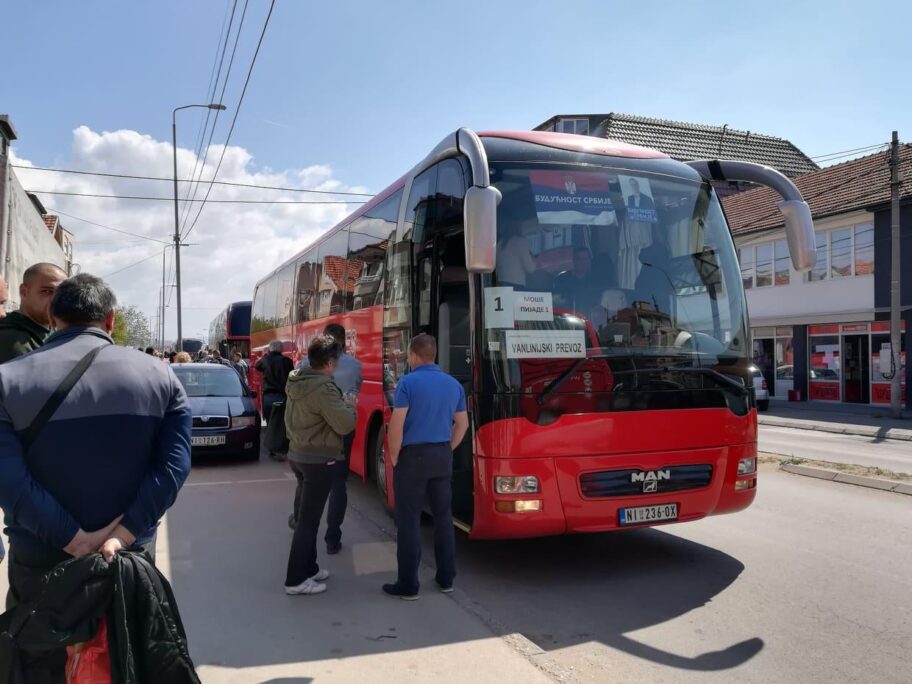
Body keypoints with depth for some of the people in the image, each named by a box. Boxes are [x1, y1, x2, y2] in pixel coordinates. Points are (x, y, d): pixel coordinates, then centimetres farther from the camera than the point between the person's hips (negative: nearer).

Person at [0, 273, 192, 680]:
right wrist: (122, 535, -16)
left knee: (40, 669, 18)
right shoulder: (160, 376, -3)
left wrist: (75, 541, -17)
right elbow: (174, 464, -13)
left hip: (40, 562, -1)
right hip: (130, 558, 2)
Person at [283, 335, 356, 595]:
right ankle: (296, 580, 5)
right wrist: (347, 405, -4)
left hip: (297, 455, 9)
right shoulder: (323, 388, -22)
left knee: (305, 514, 17)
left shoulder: (297, 382, 5)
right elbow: (345, 425, -24)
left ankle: (308, 568, 29)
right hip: (319, 460, -9)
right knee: (309, 519, -2)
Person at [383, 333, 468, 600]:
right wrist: (446, 451, 16)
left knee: (409, 521, 2)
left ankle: (408, 584, 7)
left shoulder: (408, 383, -12)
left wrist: (394, 456, -5)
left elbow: (397, 425, -17)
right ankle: (446, 578, 21)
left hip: (413, 456, -5)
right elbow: (462, 424, 11)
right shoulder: (453, 384, 7)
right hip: (442, 457, 6)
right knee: (443, 517, 13)